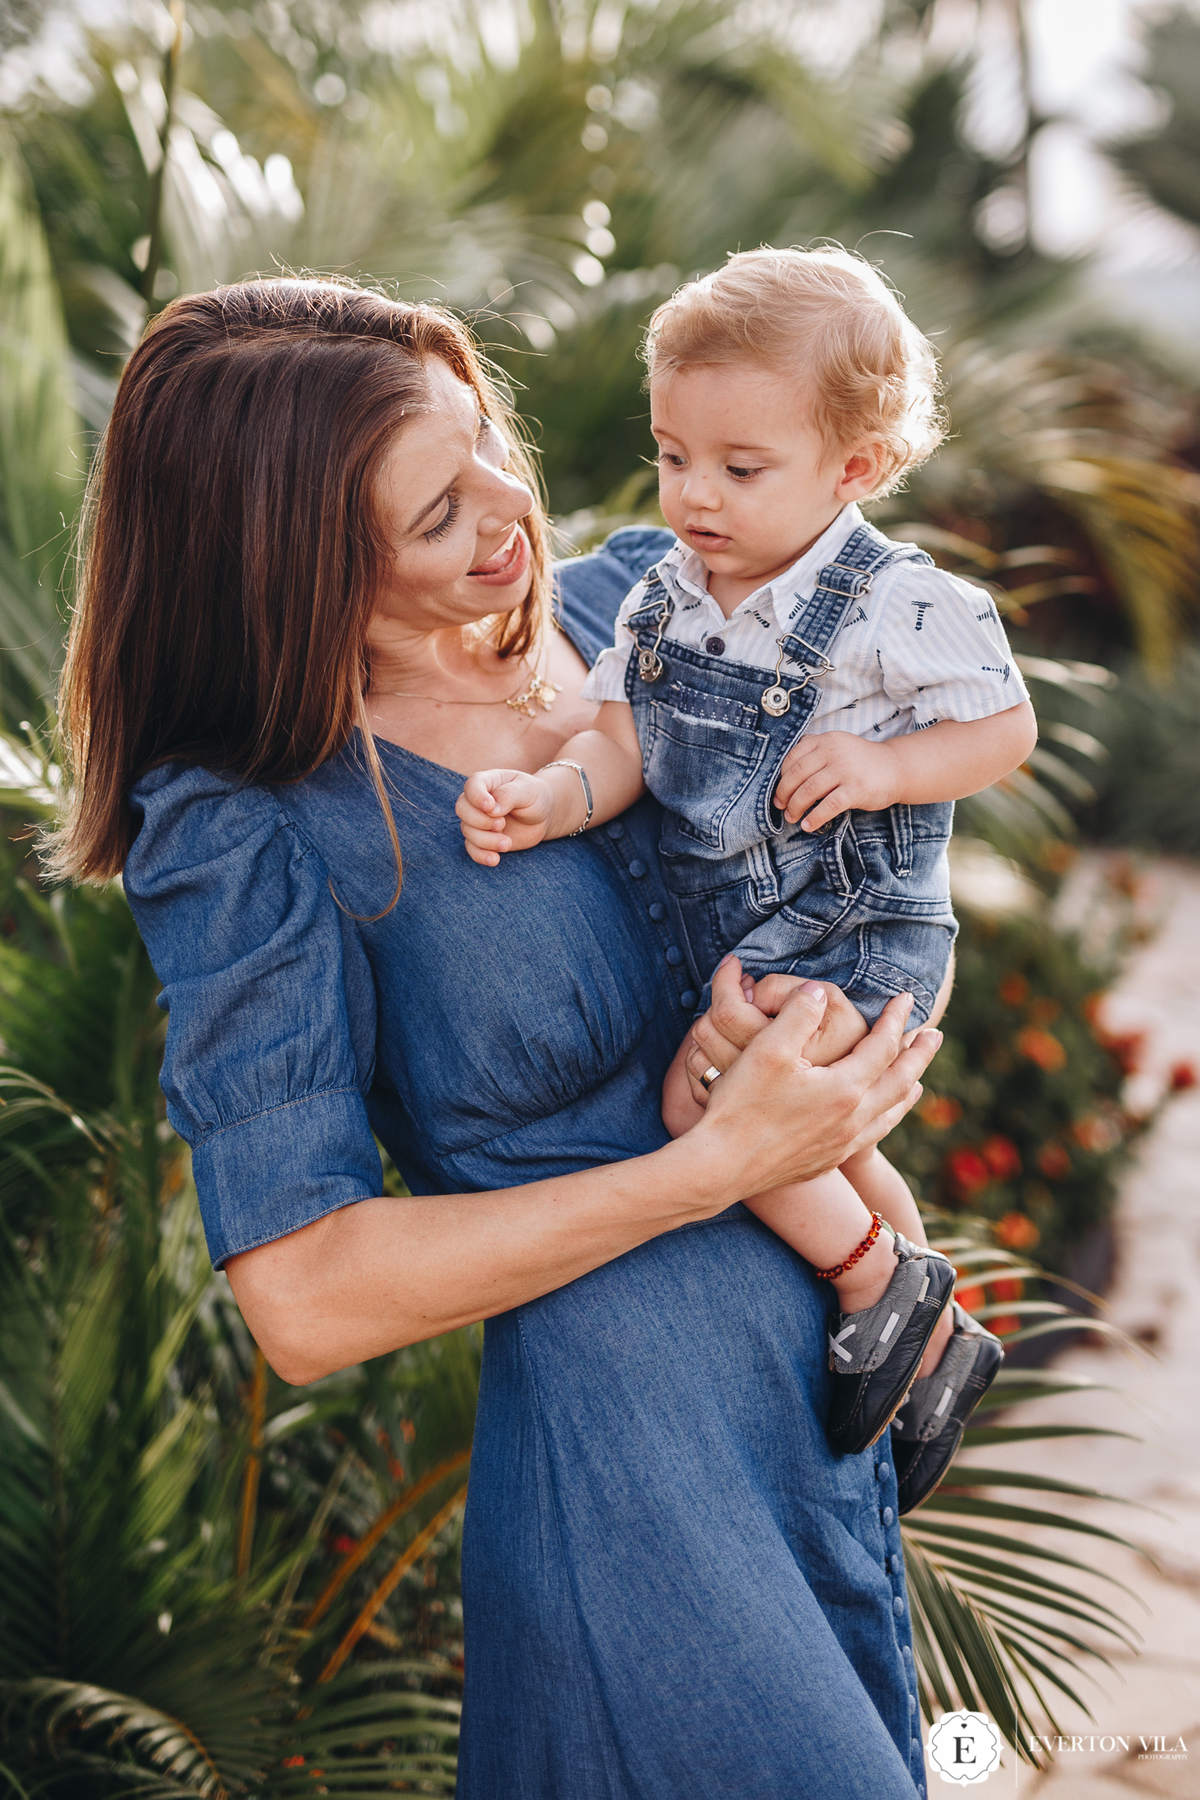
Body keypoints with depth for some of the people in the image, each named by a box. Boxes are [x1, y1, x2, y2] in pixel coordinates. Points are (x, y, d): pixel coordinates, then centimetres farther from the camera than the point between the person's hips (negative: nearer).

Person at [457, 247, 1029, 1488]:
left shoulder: (902, 607, -18)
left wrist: (883, 766, -23)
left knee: (708, 1097, -24)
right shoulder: (664, 596, -1)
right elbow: (619, 743, -4)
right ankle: (938, 1339, 46)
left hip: (856, 924, -8)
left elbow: (1007, 727, -7)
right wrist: (547, 798, -25)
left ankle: (884, 1287, -3)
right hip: (734, 931, 8)